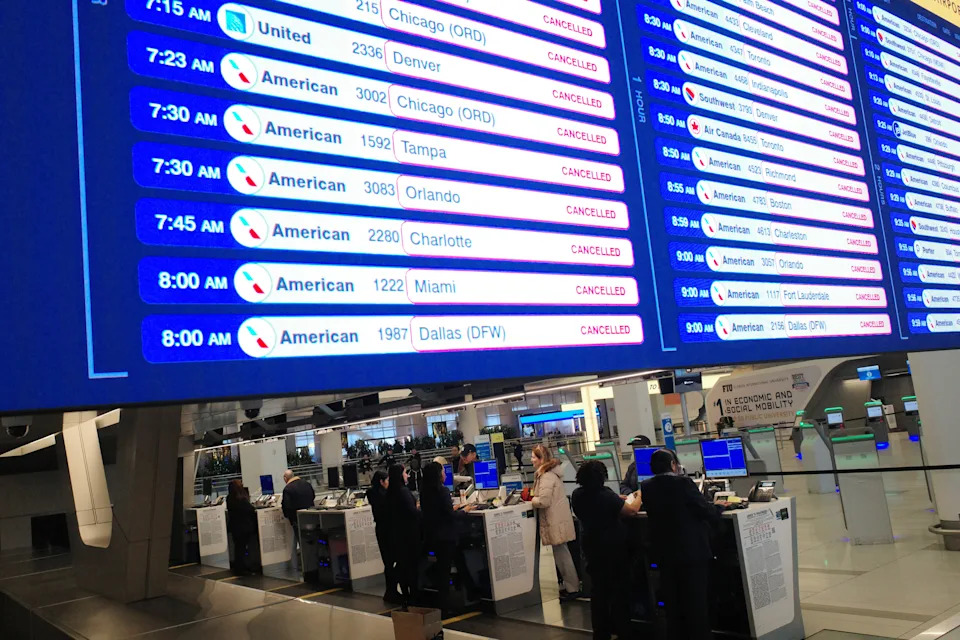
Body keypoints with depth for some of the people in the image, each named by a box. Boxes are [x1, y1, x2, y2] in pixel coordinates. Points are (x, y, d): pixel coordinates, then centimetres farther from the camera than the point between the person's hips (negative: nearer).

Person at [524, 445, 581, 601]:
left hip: (556, 521, -10)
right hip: (558, 518, 10)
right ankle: (570, 585, 27)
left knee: (561, 554, -1)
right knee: (562, 553, 17)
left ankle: (572, 589, 8)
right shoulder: (551, 472, 12)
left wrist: (530, 499, -8)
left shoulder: (546, 476, -19)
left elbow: (544, 501, -24)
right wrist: (532, 496, 9)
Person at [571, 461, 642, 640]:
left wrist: (616, 498, 17)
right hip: (612, 545, -6)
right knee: (619, 587, 9)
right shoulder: (605, 495, -25)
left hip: (591, 545, 6)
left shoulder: (577, 495, -5)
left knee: (599, 588, 15)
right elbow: (632, 510, -21)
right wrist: (639, 497, -1)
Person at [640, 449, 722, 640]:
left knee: (673, 603, 16)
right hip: (692, 552, -5)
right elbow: (708, 512, -14)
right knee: (697, 602, 8)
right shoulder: (683, 483, -18)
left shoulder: (646, 487, -1)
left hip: (664, 553, 5)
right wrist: (718, 507, 8)